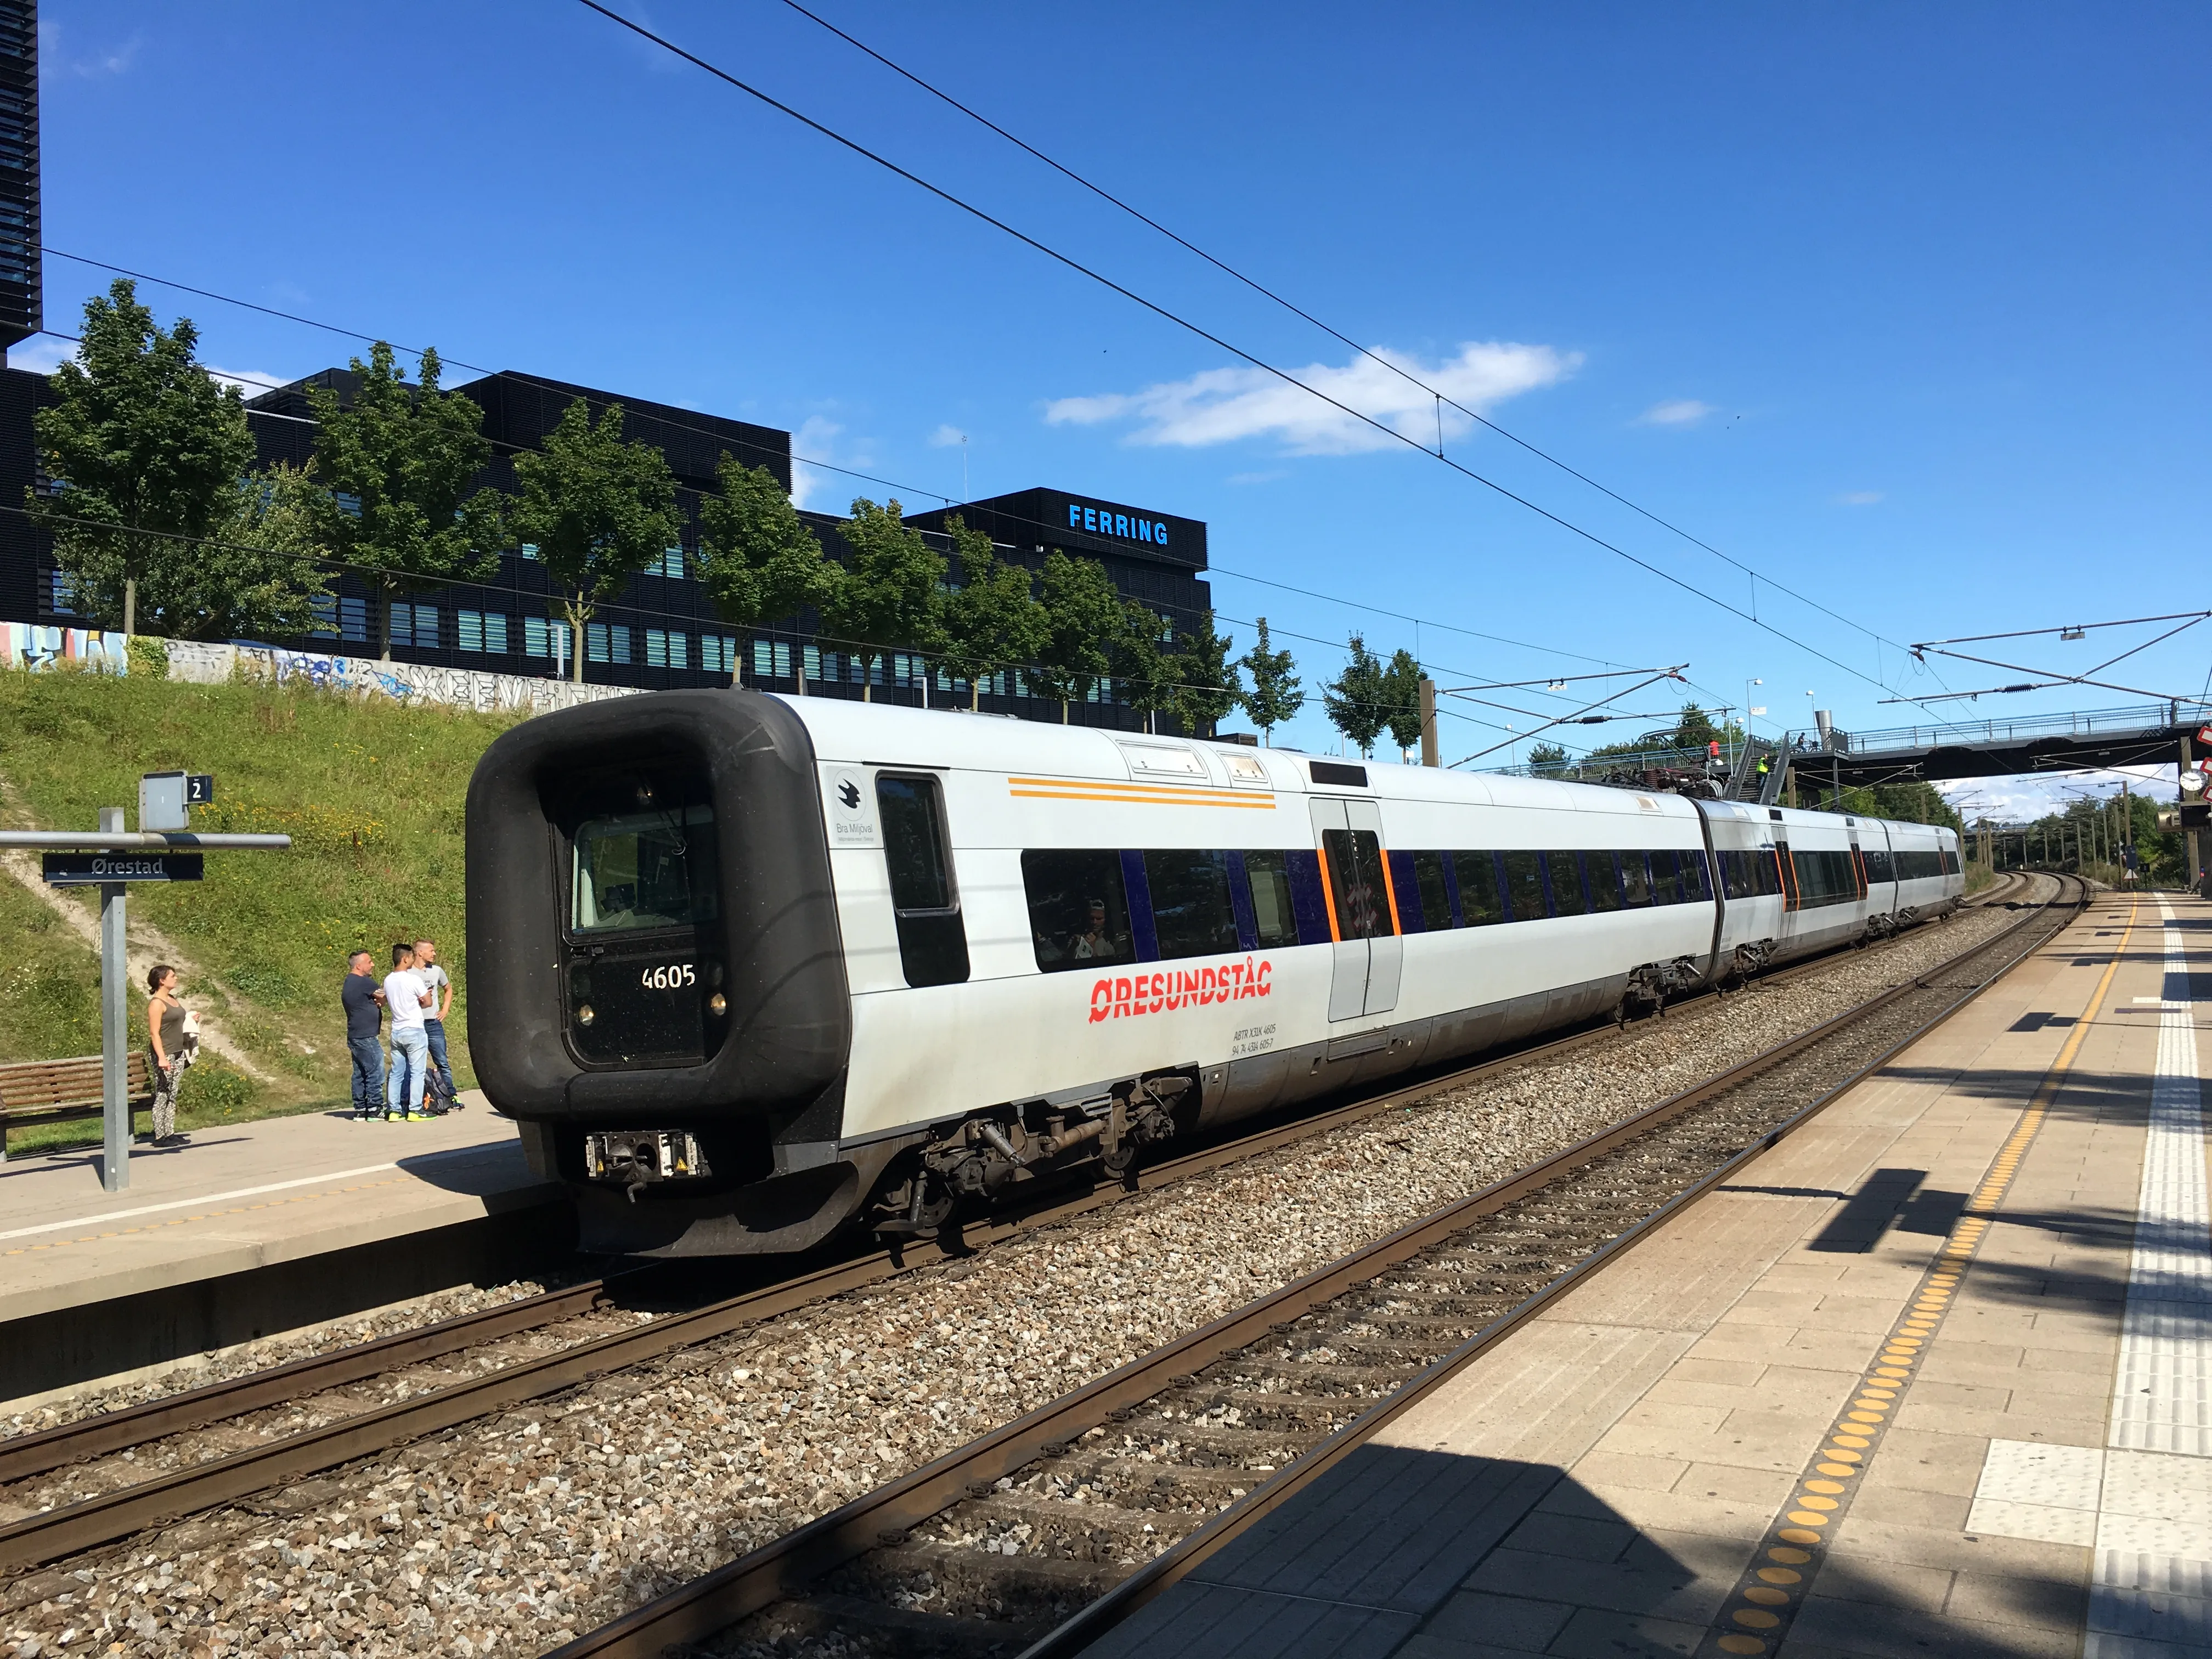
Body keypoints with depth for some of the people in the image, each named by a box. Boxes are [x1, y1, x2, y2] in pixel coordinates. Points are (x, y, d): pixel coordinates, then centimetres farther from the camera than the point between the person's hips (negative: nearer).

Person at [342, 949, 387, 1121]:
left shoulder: (348, 983, 16)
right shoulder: (364, 982, -15)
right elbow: (384, 996, -7)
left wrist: (376, 1003, 0)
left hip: (355, 1036, 10)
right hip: (366, 1037, -10)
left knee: (360, 1074, 11)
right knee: (375, 1073, -5)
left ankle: (360, 1110, 14)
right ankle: (375, 1109, -4)